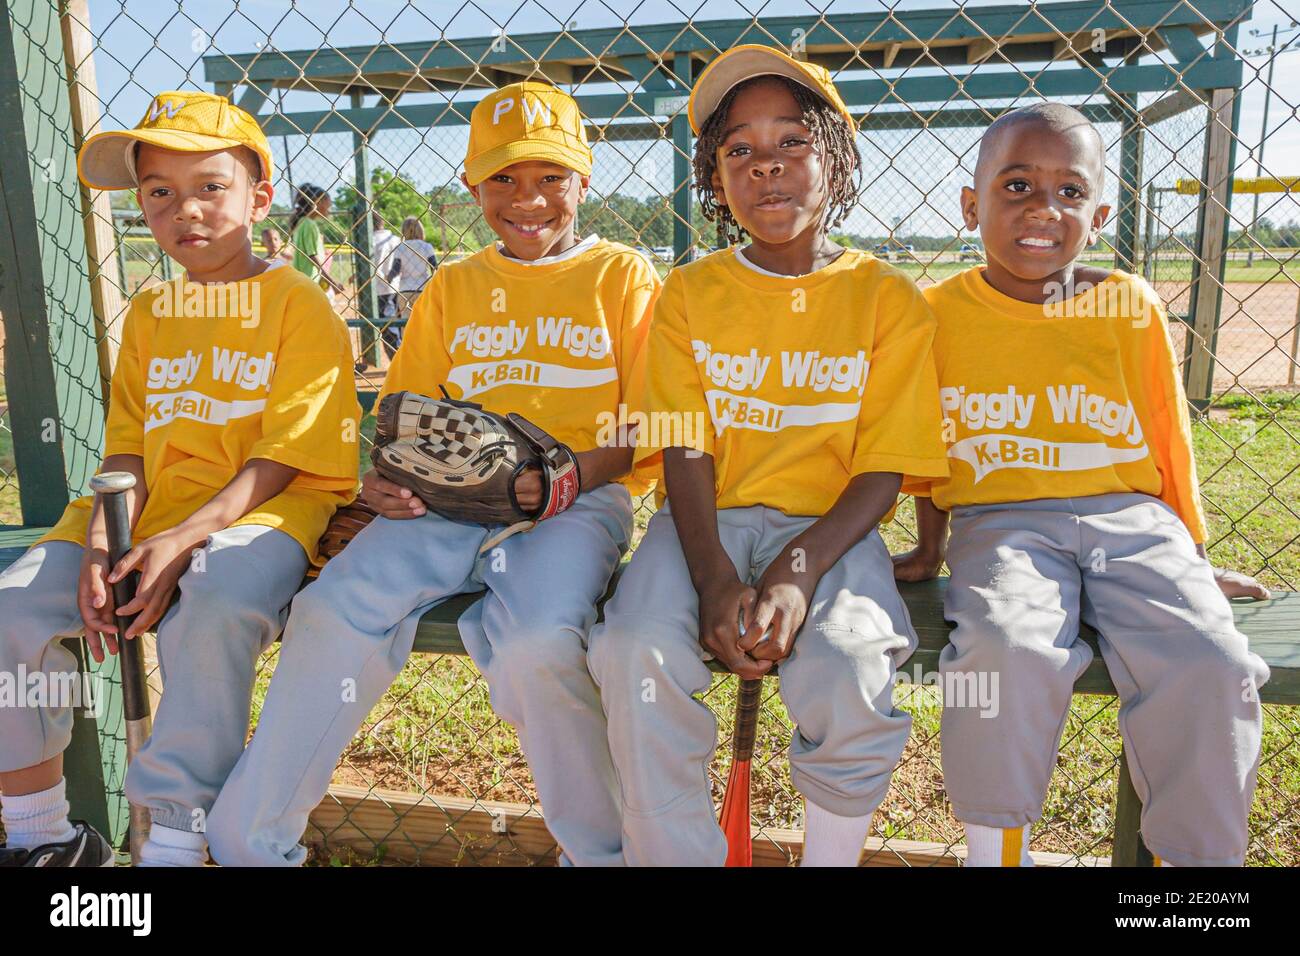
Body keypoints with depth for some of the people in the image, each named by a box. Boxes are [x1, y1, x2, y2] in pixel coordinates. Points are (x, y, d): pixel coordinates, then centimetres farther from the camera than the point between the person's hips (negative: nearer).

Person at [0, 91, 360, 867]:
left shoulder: (300, 305, -4)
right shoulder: (148, 315, 15)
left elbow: (285, 459, -12)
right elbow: (127, 448, 11)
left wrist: (184, 538, -21)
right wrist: (100, 543, -8)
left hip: (262, 511, -6)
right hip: (151, 511, 7)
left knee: (211, 611, -37)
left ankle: (177, 838, -19)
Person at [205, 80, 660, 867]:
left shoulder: (624, 277, 6)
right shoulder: (451, 288, 18)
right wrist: (385, 478, -5)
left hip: (581, 501, -3)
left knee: (536, 644, -32)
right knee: (334, 610, -20)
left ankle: (604, 846, -3)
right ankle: (250, 841, -1)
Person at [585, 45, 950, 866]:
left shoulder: (889, 299, 2)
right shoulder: (689, 293, 6)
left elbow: (883, 469, -3)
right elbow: (685, 451, -1)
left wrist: (797, 574, -20)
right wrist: (715, 579, -19)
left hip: (830, 527, -1)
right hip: (708, 522, 1)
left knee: (849, 674, -29)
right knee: (636, 653, -27)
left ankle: (833, 855, 1)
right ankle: (677, 853, -4)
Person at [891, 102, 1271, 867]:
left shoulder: (1131, 308, 5)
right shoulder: (939, 314, 2)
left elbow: (1169, 442, 13)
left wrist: (1194, 558, 18)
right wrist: (930, 552, 16)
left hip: (1130, 518, 2)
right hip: (1000, 522, -2)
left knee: (1213, 666, -22)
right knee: (1008, 649, -31)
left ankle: (1199, 854, 2)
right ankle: (995, 846, -7)